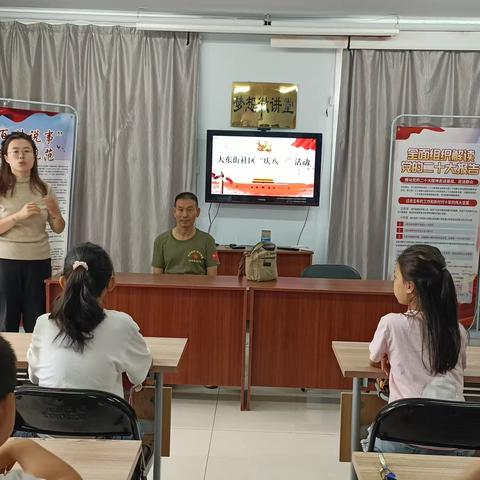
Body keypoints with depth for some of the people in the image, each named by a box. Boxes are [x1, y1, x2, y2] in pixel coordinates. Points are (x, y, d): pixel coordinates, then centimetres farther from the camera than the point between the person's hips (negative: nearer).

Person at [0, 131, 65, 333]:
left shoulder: (44, 189, 7)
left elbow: (58, 229, 10)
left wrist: (55, 212, -10)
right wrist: (19, 215, -19)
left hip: (39, 262, 2)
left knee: (36, 324, 2)